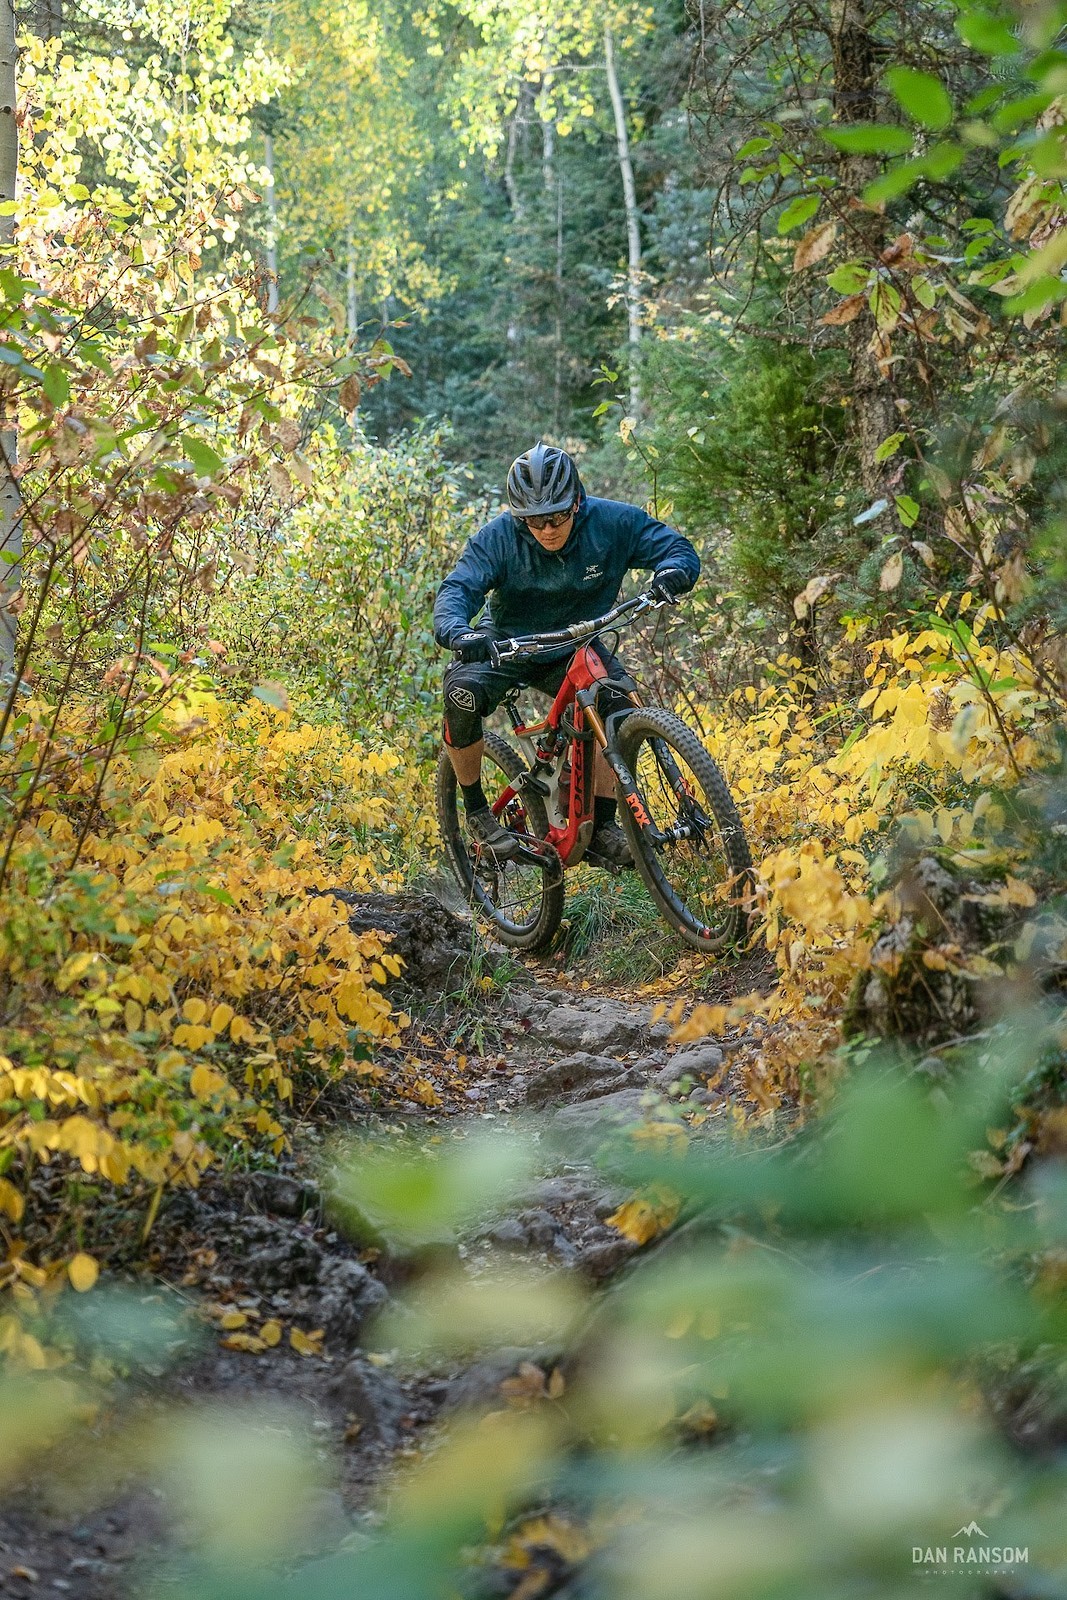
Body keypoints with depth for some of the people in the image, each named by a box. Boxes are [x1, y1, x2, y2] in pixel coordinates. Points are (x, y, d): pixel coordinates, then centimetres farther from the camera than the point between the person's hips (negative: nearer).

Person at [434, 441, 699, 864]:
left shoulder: (612, 522, -18)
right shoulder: (497, 538, -22)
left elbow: (677, 547, -13)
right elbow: (457, 589, -30)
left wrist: (672, 572, -38)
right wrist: (458, 632, -53)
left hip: (574, 649, 2)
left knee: (619, 699, -26)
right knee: (462, 693, -31)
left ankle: (600, 828, -15)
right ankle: (477, 812, -10)